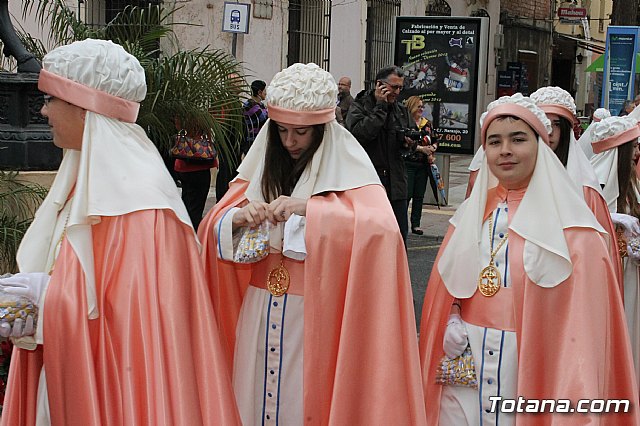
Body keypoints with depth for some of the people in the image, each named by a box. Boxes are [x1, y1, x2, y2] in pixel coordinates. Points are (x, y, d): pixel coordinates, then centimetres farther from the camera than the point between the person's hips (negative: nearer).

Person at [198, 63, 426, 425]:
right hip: (258, 315, 4)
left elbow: (381, 229, -24)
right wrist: (238, 218, -16)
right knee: (256, 396, 9)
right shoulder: (262, 168, 8)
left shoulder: (349, 171, -7)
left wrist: (308, 208, -31)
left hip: (315, 317, -4)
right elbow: (215, 226, 6)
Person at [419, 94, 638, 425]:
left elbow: (584, 312, -12)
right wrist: (451, 324, -5)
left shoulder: (568, 223, -8)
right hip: (466, 368, 4)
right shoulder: (473, 212, 8)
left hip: (532, 369, -4)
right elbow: (444, 288, 15)